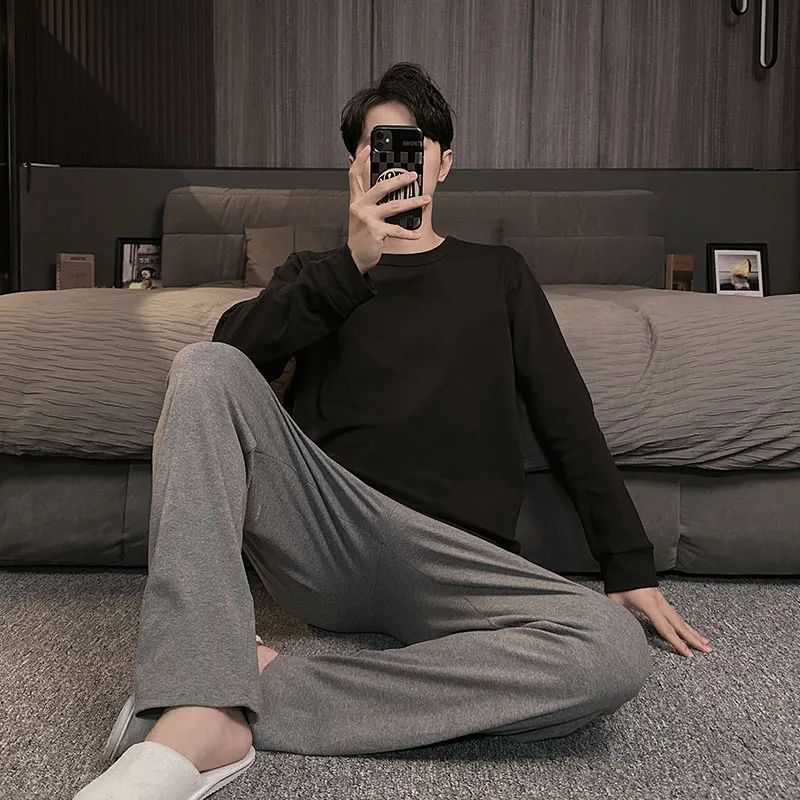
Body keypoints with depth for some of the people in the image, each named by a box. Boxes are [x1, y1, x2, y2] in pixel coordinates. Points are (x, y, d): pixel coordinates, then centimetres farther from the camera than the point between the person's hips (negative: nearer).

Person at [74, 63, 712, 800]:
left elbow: (568, 420, 15)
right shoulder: (316, 271, 22)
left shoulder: (498, 274, 22)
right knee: (206, 368, -23)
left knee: (617, 649, -28)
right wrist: (352, 265, -12)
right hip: (321, 522, 1)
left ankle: (260, 689, -26)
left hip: (450, 558, 0)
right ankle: (198, 720, -34)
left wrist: (632, 568, 8)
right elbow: (234, 351, 1)